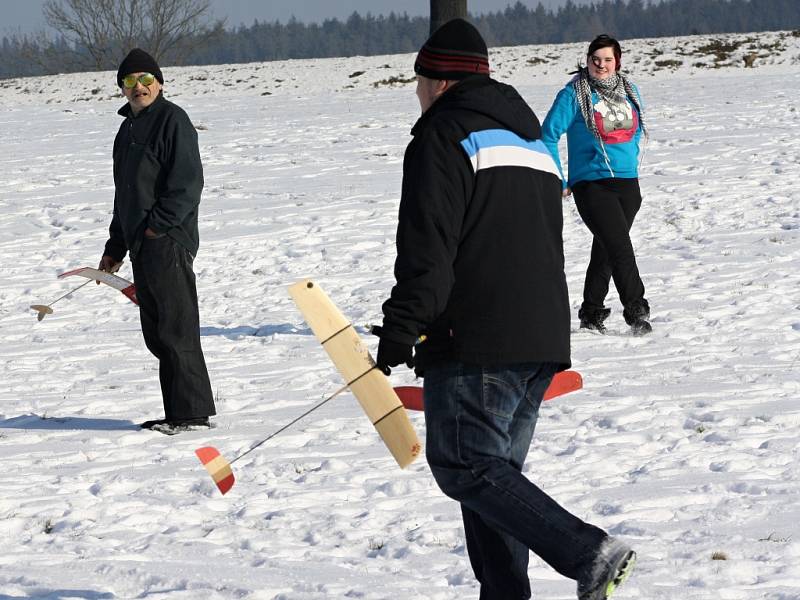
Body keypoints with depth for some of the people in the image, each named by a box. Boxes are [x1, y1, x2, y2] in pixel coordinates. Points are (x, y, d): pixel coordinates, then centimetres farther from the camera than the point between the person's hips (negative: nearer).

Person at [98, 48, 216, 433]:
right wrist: (115, 249, 21)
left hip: (169, 242, -9)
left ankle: (192, 412, -8)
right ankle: (178, 413, 13)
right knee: (156, 332, 9)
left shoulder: (172, 120, -7)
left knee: (176, 330, -9)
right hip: (141, 245, 9)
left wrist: (157, 226, -18)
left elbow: (187, 184, -15)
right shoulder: (129, 129, 20)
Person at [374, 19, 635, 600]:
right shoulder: (531, 137, 23)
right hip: (542, 337, 9)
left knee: (465, 466, -8)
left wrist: (400, 327, -15)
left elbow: (426, 247, -16)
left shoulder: (443, 135, -5)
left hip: (474, 341, -9)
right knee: (494, 469, 12)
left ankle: (589, 552, -19)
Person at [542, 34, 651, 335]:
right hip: (592, 184, -6)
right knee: (620, 247, -15)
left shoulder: (629, 91, 10)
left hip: (627, 184, 6)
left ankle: (592, 313, 23)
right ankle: (636, 311, -13)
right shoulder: (574, 94, -7)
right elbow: (548, 135, -6)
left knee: (605, 250, 12)